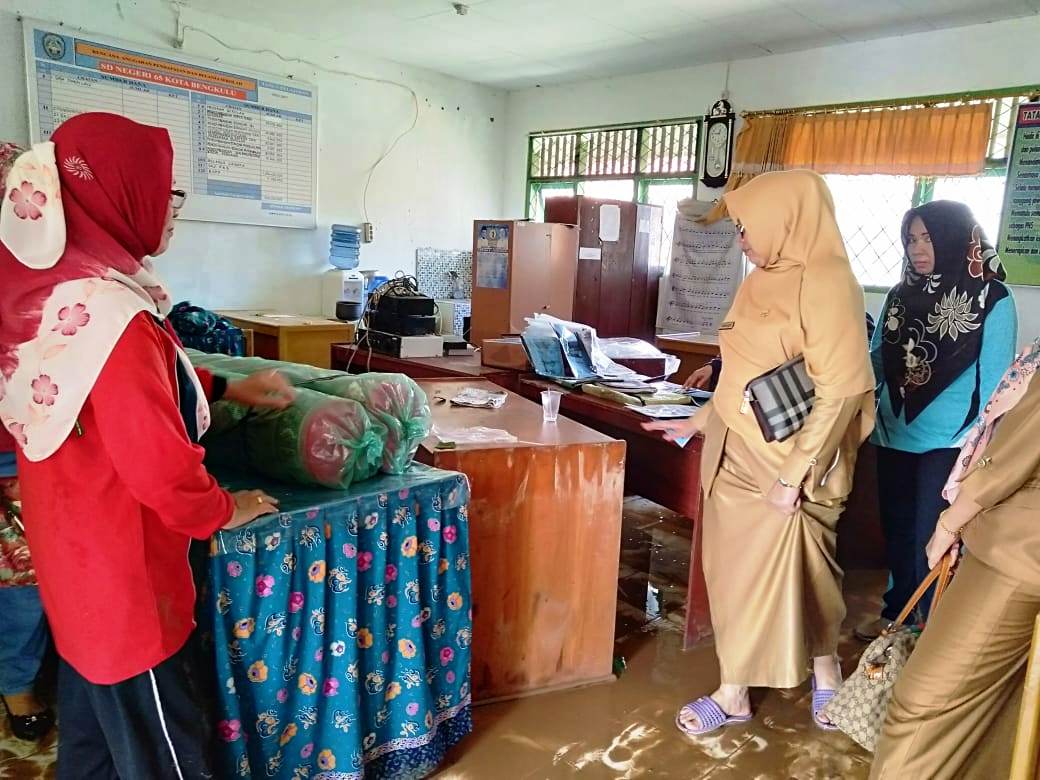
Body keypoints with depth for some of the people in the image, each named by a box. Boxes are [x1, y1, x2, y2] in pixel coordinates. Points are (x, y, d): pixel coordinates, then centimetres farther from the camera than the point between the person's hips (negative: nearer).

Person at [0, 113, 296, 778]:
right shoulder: (111, 317, -29)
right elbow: (162, 466, -26)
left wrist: (229, 388, 13)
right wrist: (224, 511, -7)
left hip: (74, 562, 9)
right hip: (121, 575, -9)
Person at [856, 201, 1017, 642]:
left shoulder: (992, 299, -7)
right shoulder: (901, 294, 6)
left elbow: (995, 378, -8)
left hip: (948, 441, -4)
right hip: (895, 435, 5)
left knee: (931, 539, 3)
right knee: (897, 529, 15)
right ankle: (896, 613, 34)